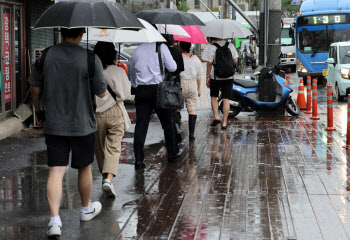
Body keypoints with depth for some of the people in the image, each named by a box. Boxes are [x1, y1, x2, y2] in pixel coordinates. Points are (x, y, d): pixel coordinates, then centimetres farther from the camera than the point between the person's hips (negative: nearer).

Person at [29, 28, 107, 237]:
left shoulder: (46, 55, -4)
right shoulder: (91, 59, -14)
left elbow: (35, 87, 3)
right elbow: (102, 93, -7)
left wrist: (39, 112, 19)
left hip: (53, 124, 2)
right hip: (82, 124, -2)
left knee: (56, 171, 1)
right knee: (84, 168, 17)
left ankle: (54, 220, -10)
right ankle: (86, 209, 36)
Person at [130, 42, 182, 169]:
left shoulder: (137, 51, 7)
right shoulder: (161, 47, -5)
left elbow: (132, 73, 16)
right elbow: (172, 68, -5)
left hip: (141, 91, 2)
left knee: (141, 124, 1)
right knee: (167, 122, 13)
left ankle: (138, 159, -6)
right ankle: (172, 153, 25)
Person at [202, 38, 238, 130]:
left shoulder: (212, 47, -9)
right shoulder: (230, 45, -1)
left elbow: (209, 63, -10)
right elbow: (235, 61, 3)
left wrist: (208, 76, -3)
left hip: (215, 77, -2)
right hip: (228, 77, 2)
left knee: (213, 96, 18)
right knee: (226, 100, 3)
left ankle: (216, 117, 6)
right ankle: (224, 123, 4)